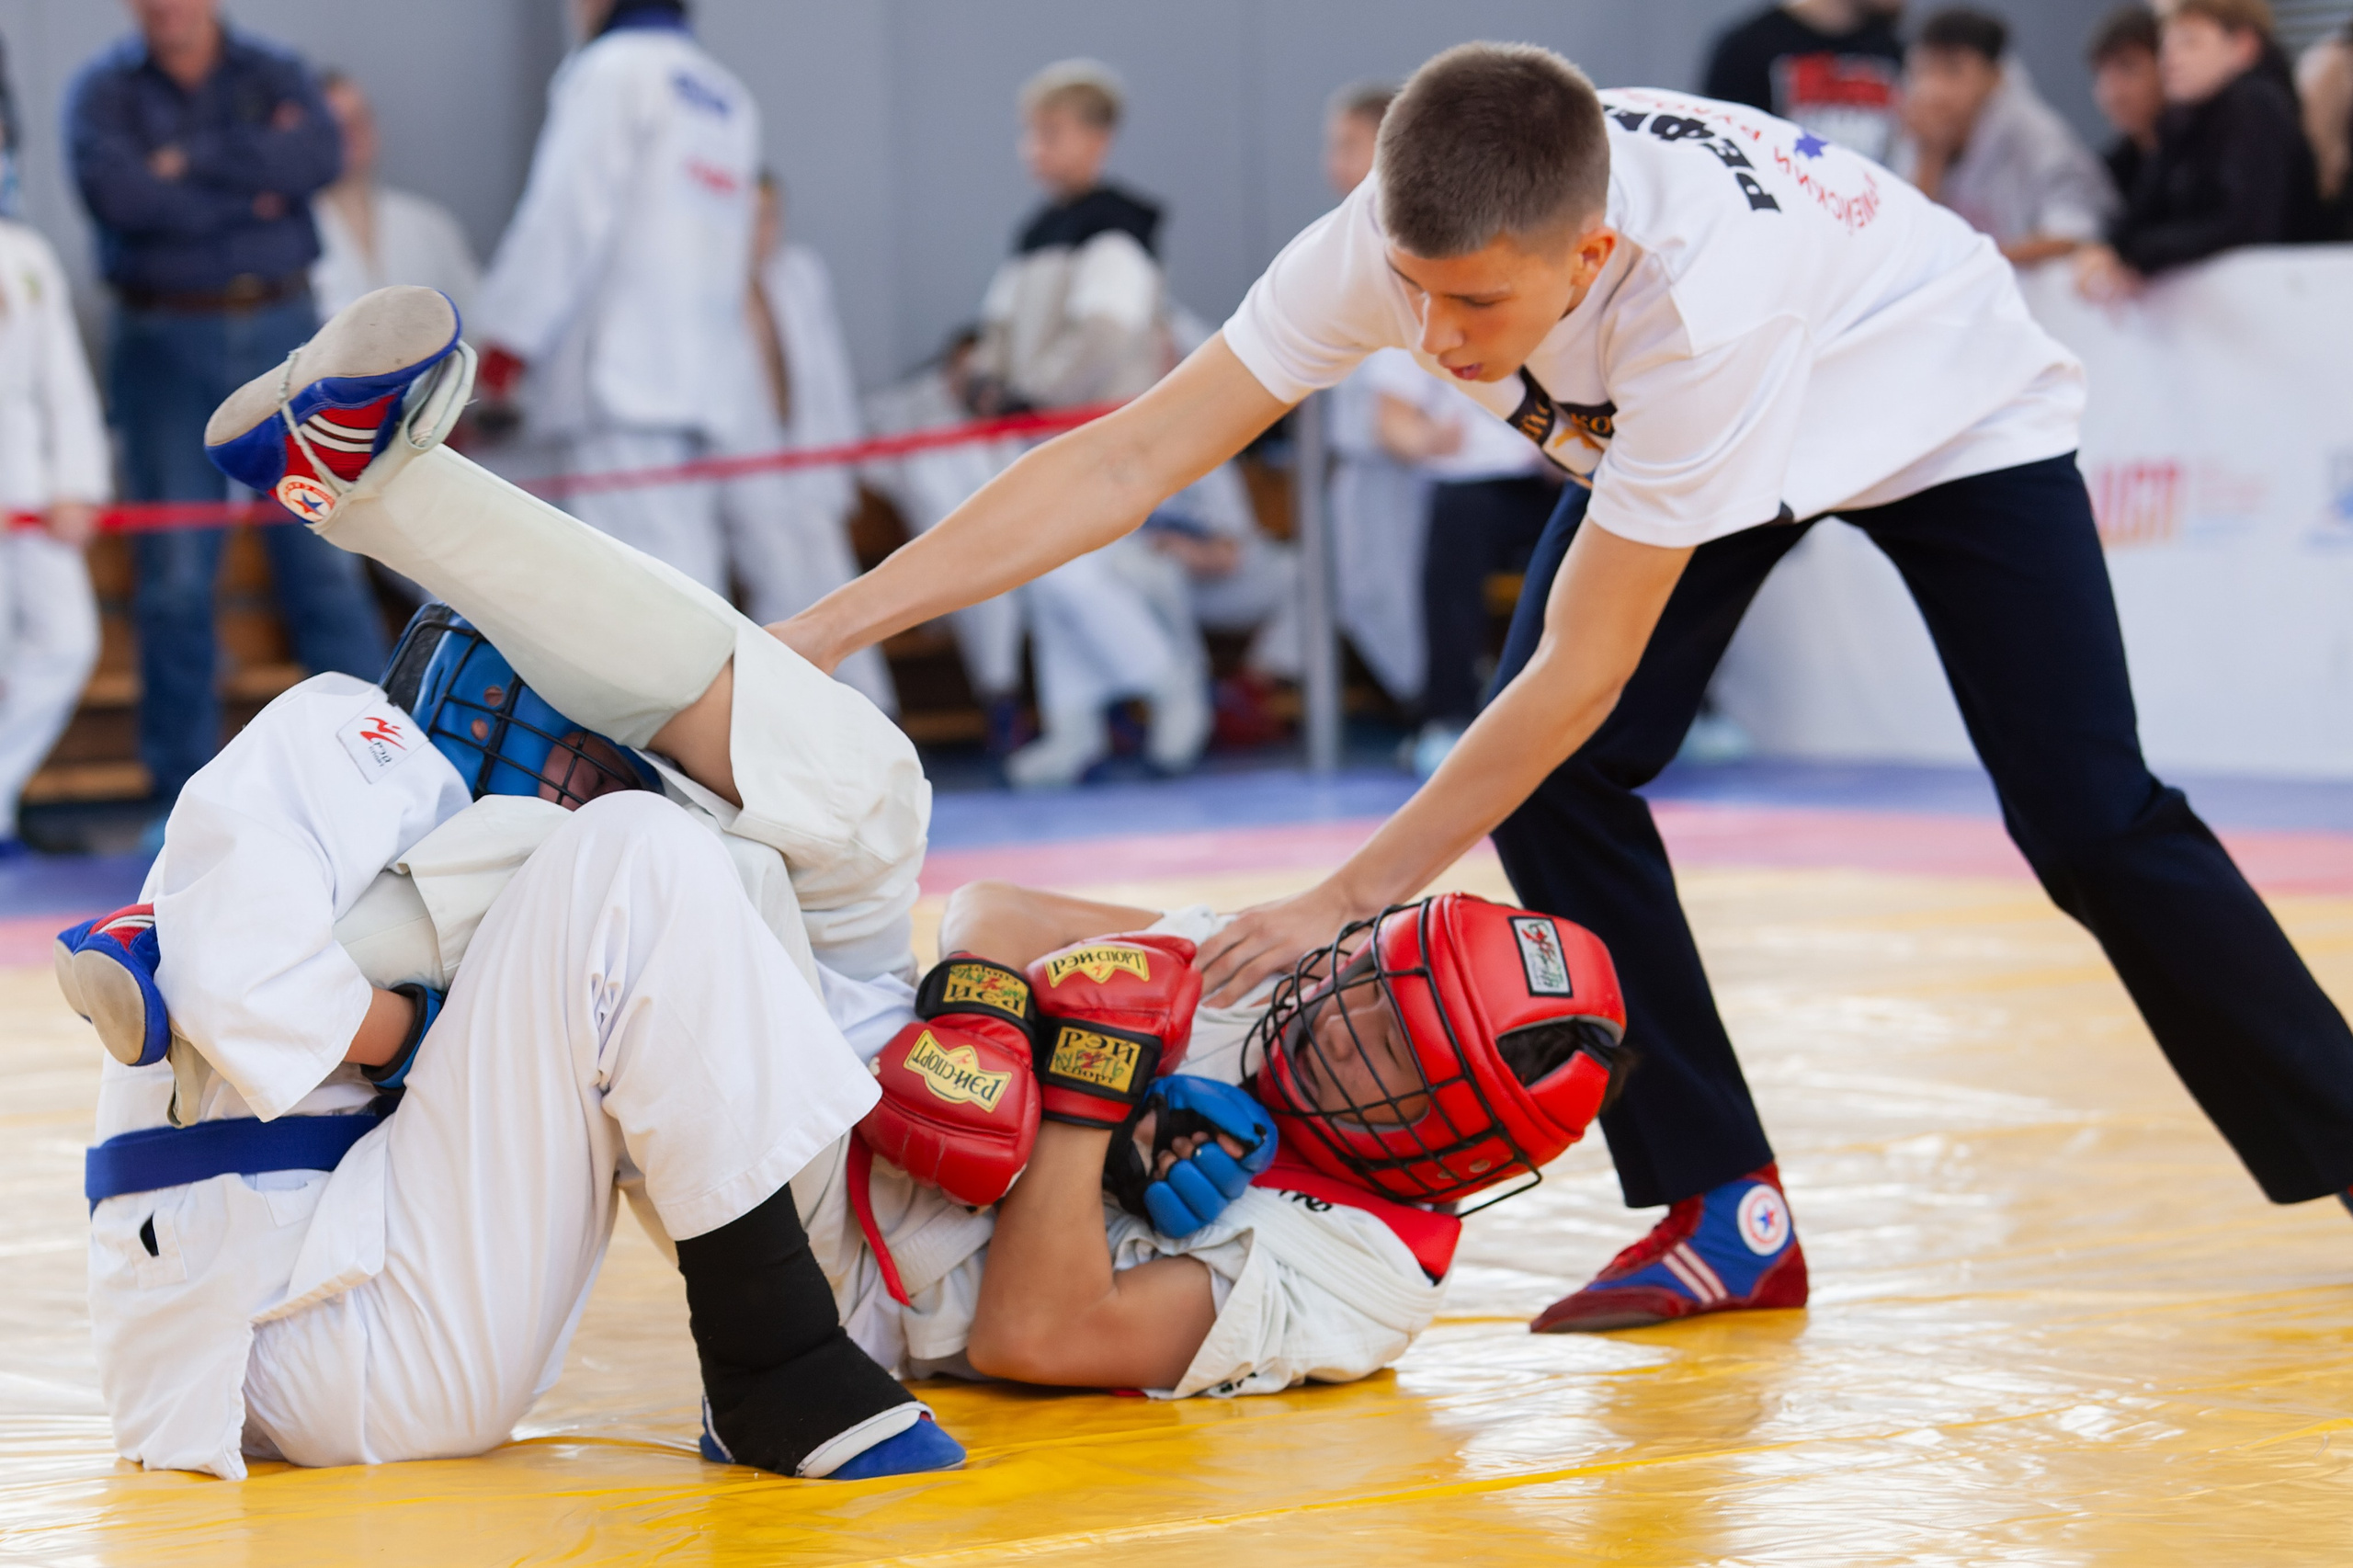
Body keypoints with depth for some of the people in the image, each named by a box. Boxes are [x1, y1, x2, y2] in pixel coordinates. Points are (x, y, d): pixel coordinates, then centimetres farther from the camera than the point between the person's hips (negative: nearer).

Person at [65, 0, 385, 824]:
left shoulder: (276, 75, 7)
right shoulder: (102, 91, 3)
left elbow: (317, 156, -13)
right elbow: (118, 194, -16)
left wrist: (193, 162, -15)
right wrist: (252, 191, -11)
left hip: (281, 333, 1)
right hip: (166, 345, -1)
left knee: (323, 555, -2)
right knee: (174, 577, 0)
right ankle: (184, 796, 8)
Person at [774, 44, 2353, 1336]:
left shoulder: (1701, 291, -47)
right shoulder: (1401, 239, -33)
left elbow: (1582, 671, -40)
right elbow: (1134, 457, -30)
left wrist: (1348, 900, -37)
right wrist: (830, 625, -37)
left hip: (1945, 411, -5)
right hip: (1660, 437, 5)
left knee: (2092, 826, -8)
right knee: (1548, 778, -14)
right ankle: (1721, 1209, -4)